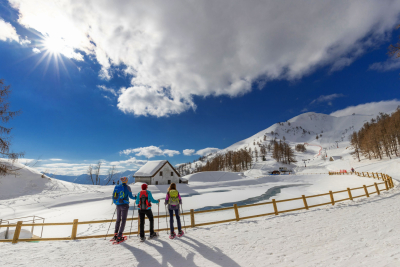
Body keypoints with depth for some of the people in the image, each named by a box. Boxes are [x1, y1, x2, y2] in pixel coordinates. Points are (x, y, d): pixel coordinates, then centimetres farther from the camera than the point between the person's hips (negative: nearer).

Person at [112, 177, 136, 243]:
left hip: (118, 205, 6)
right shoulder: (127, 187, -11)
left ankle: (115, 235, 25)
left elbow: (114, 196, 11)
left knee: (118, 219, 20)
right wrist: (135, 198, 14)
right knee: (123, 220, 2)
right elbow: (130, 196, -7)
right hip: (124, 205, -6)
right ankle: (119, 237, 3)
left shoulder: (117, 187, 4)